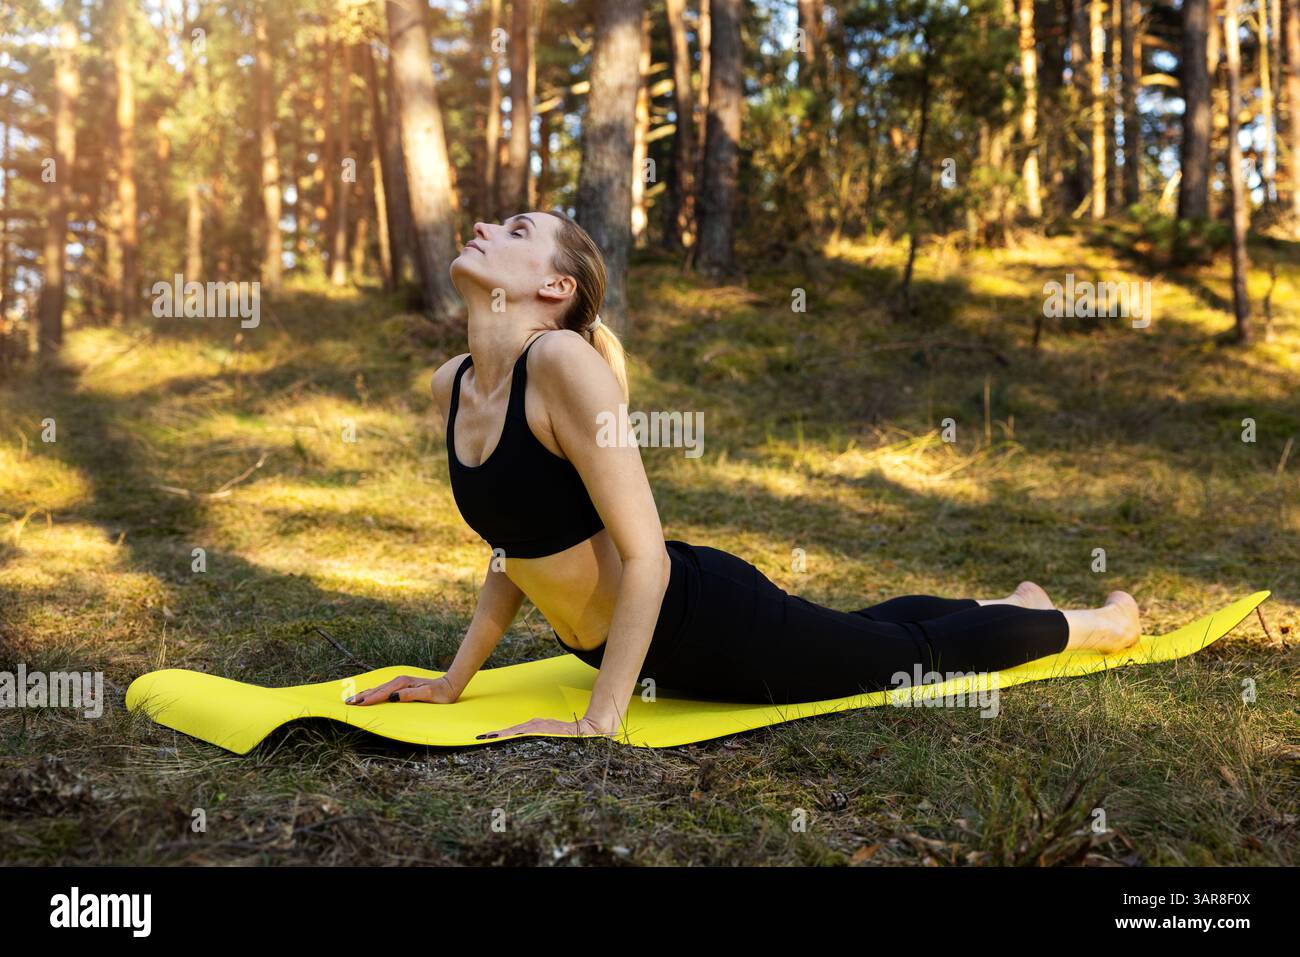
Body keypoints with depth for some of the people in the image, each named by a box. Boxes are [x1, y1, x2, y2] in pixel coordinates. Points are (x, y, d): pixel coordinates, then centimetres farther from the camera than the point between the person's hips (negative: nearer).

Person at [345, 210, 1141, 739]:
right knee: (861, 630, 29)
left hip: (711, 621, -7)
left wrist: (599, 722, -26)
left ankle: (1088, 623, 42)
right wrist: (455, 681, 7)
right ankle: (1012, 602, 57)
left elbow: (645, 556, -28)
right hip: (634, 644, 7)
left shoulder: (563, 361, -27)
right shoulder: (450, 384, -3)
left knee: (918, 649, 14)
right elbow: (517, 547, 9)